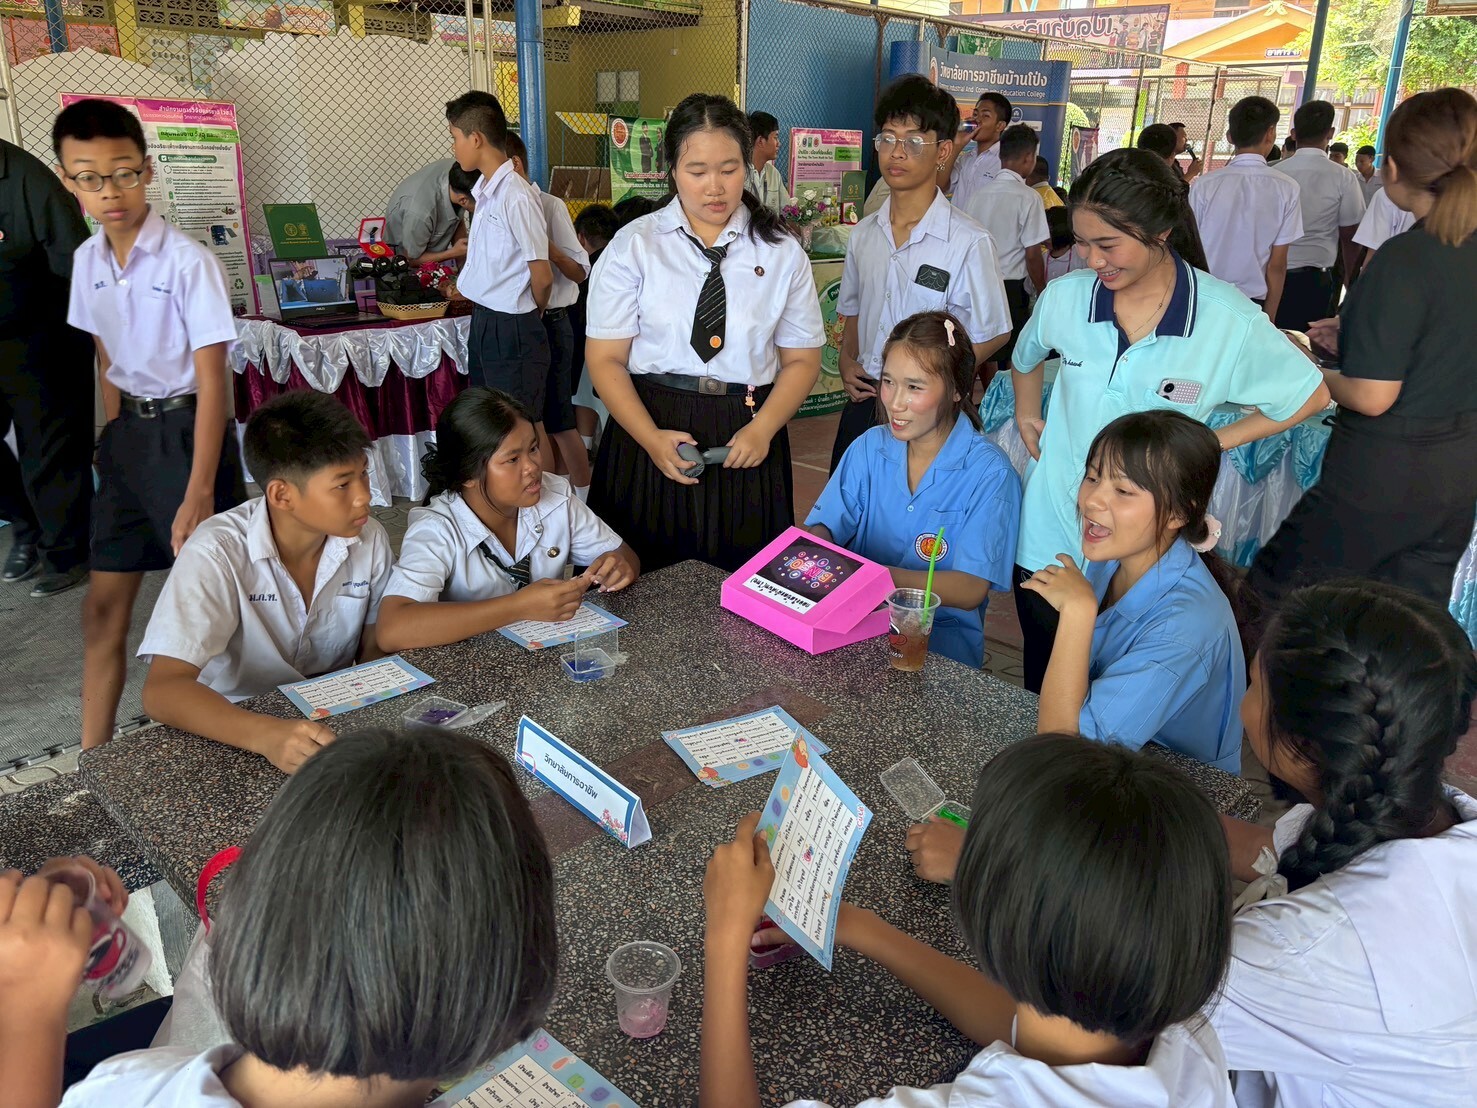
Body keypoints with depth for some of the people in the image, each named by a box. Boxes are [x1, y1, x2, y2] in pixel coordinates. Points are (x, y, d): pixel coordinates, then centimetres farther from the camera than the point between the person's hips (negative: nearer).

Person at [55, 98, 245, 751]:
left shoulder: (188, 261, -16)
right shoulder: (88, 260, 4)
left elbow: (212, 379, -18)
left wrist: (199, 491, -22)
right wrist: (119, 440, 12)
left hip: (188, 427, -6)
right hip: (128, 429, 7)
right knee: (103, 608, 8)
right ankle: (92, 758, 19)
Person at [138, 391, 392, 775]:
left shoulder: (370, 539, -8)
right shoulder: (218, 553, -20)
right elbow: (162, 689, -27)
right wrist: (267, 735, -43)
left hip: (334, 723, 3)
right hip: (235, 733, -3)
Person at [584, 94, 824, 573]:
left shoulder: (782, 252, 5)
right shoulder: (634, 246, 0)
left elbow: (801, 359, 5)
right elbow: (606, 358, -3)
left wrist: (762, 429, -12)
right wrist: (652, 438, -17)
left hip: (747, 444, 1)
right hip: (652, 432, -1)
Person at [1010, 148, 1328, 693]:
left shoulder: (1229, 320, -14)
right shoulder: (1064, 297, -5)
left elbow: (1310, 395, 1)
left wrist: (1213, 443, -5)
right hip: (1047, 542, 3)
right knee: (1044, 695, 17)